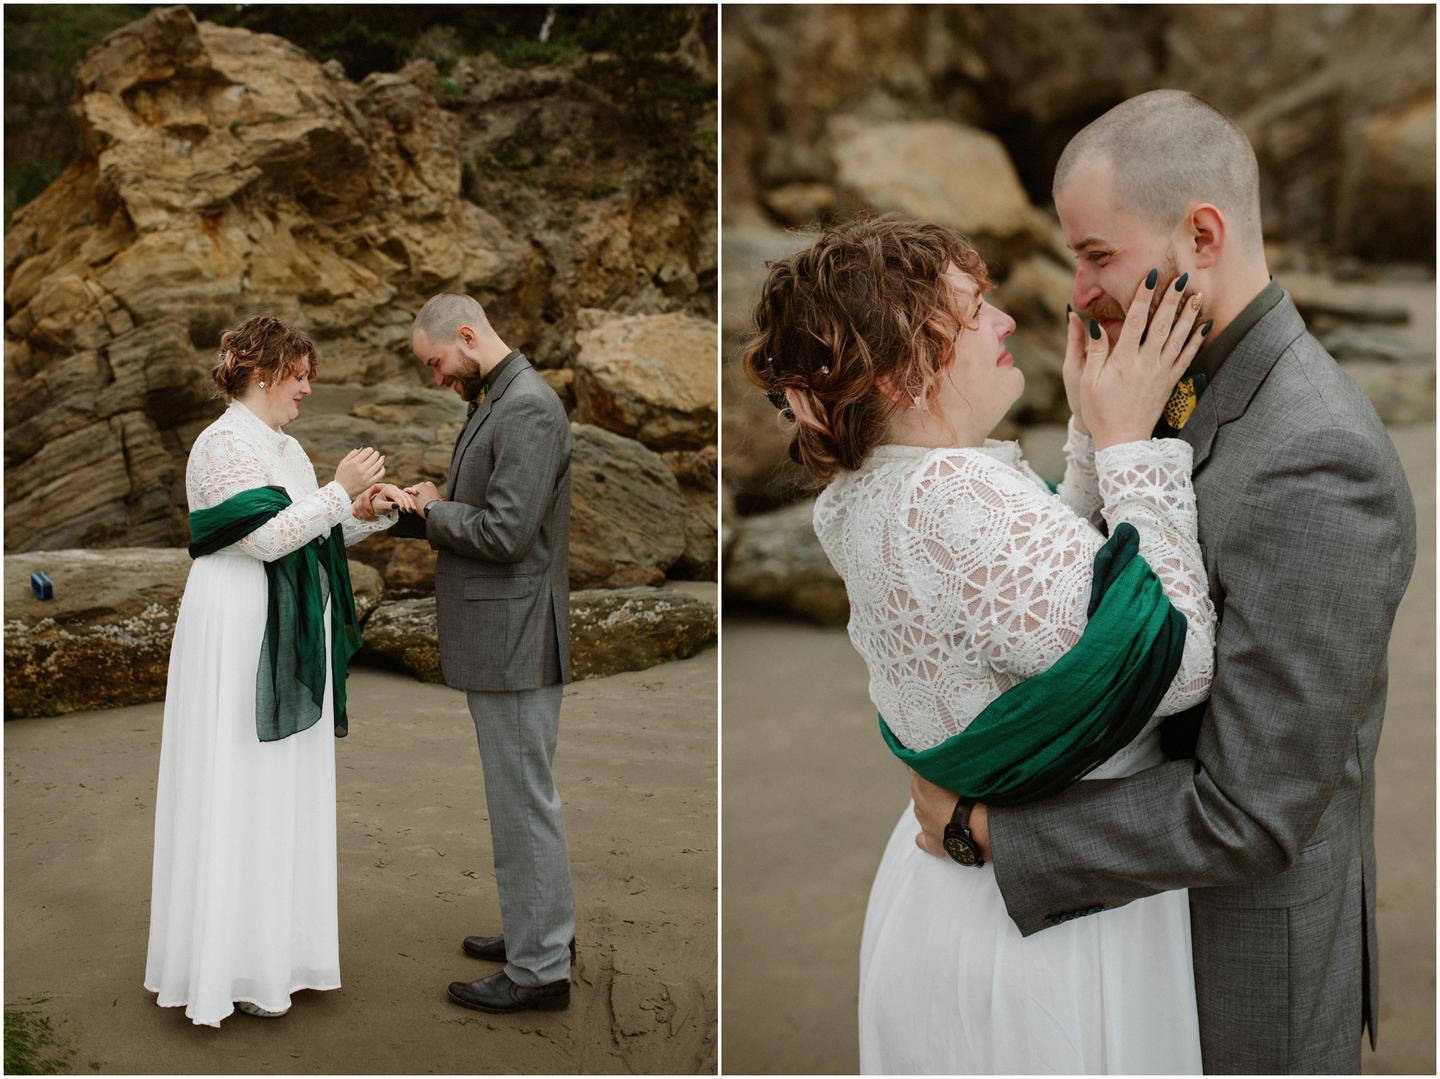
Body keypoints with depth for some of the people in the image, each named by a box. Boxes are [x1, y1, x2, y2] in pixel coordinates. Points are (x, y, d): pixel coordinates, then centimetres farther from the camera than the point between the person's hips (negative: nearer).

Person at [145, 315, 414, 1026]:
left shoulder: (286, 447, 15)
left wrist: (372, 508, 4)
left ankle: (276, 938, 23)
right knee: (237, 791, -3)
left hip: (289, 638, 9)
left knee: (284, 789, 13)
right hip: (239, 632, -9)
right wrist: (339, 491, -18)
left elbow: (315, 534, 17)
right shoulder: (225, 442, -12)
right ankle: (231, 963, 6)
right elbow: (266, 536, -21)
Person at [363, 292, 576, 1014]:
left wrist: (432, 510, -9)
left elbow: (505, 532, -24)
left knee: (523, 799, -1)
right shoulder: (494, 402, 15)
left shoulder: (529, 408, -18)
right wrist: (412, 513, 2)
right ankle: (543, 929, 33)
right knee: (524, 792, 19)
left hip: (514, 639, -10)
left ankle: (539, 970, 10)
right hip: (495, 636, 10)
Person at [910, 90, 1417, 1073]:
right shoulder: (1213, 397, -1)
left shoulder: (1317, 468, -33)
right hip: (1173, 885, 8)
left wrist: (985, 828, -23)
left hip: (1252, 945, -8)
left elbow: (1247, 814, -30)